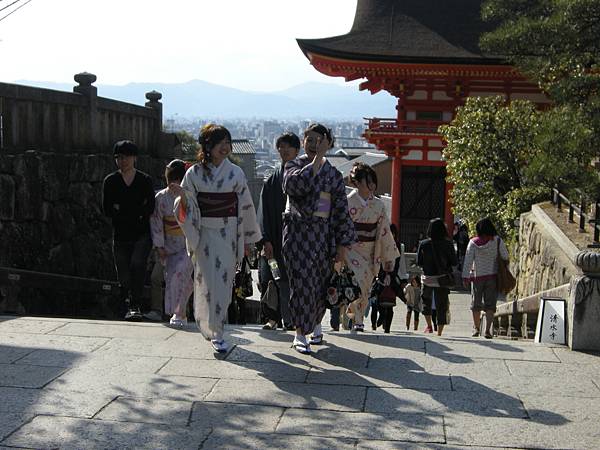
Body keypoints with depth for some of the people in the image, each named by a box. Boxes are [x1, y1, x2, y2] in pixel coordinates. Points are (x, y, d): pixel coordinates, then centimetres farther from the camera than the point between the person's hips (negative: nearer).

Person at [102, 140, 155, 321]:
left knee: (137, 263, -25)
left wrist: (121, 210, -6)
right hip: (121, 235, 2)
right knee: (123, 277, 2)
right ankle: (131, 306, 21)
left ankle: (136, 305, -20)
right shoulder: (110, 181, 8)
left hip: (142, 234, -2)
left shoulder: (145, 180, 5)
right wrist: (136, 212, -6)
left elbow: (150, 208, -4)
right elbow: (106, 210, 0)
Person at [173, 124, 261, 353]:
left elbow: (245, 206, 5)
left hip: (227, 234, 1)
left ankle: (215, 329, 13)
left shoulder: (235, 173, 1)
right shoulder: (194, 173, 0)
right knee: (207, 281, -1)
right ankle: (215, 332, 11)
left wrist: (247, 238, 7)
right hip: (203, 233, 0)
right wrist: (182, 195, -21)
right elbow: (188, 209, 1)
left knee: (223, 281, 0)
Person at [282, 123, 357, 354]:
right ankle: (300, 334, 1)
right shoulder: (294, 165, 2)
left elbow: (341, 209, 6)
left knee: (321, 282, 8)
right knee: (301, 281, -7)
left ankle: (316, 325, 32)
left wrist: (342, 244, 1)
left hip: (323, 233, 3)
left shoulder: (333, 174, 8)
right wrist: (317, 158, -21)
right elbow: (296, 184, -23)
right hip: (297, 230, -3)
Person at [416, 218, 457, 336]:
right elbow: (454, 262, -5)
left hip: (427, 278, 1)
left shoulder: (423, 244, -7)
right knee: (442, 305, 6)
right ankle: (439, 332, 6)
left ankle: (429, 326, 14)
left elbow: (418, 263, -1)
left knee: (426, 300, 23)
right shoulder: (448, 244, -9)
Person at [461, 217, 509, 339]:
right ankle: (487, 330, -7)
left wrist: (465, 277, 0)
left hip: (477, 276, 0)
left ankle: (476, 328, 23)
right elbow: (505, 257, -2)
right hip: (493, 275, 0)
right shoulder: (497, 241, -5)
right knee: (490, 304, 2)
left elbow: (468, 260, -5)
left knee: (476, 303, 14)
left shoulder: (473, 242, -5)